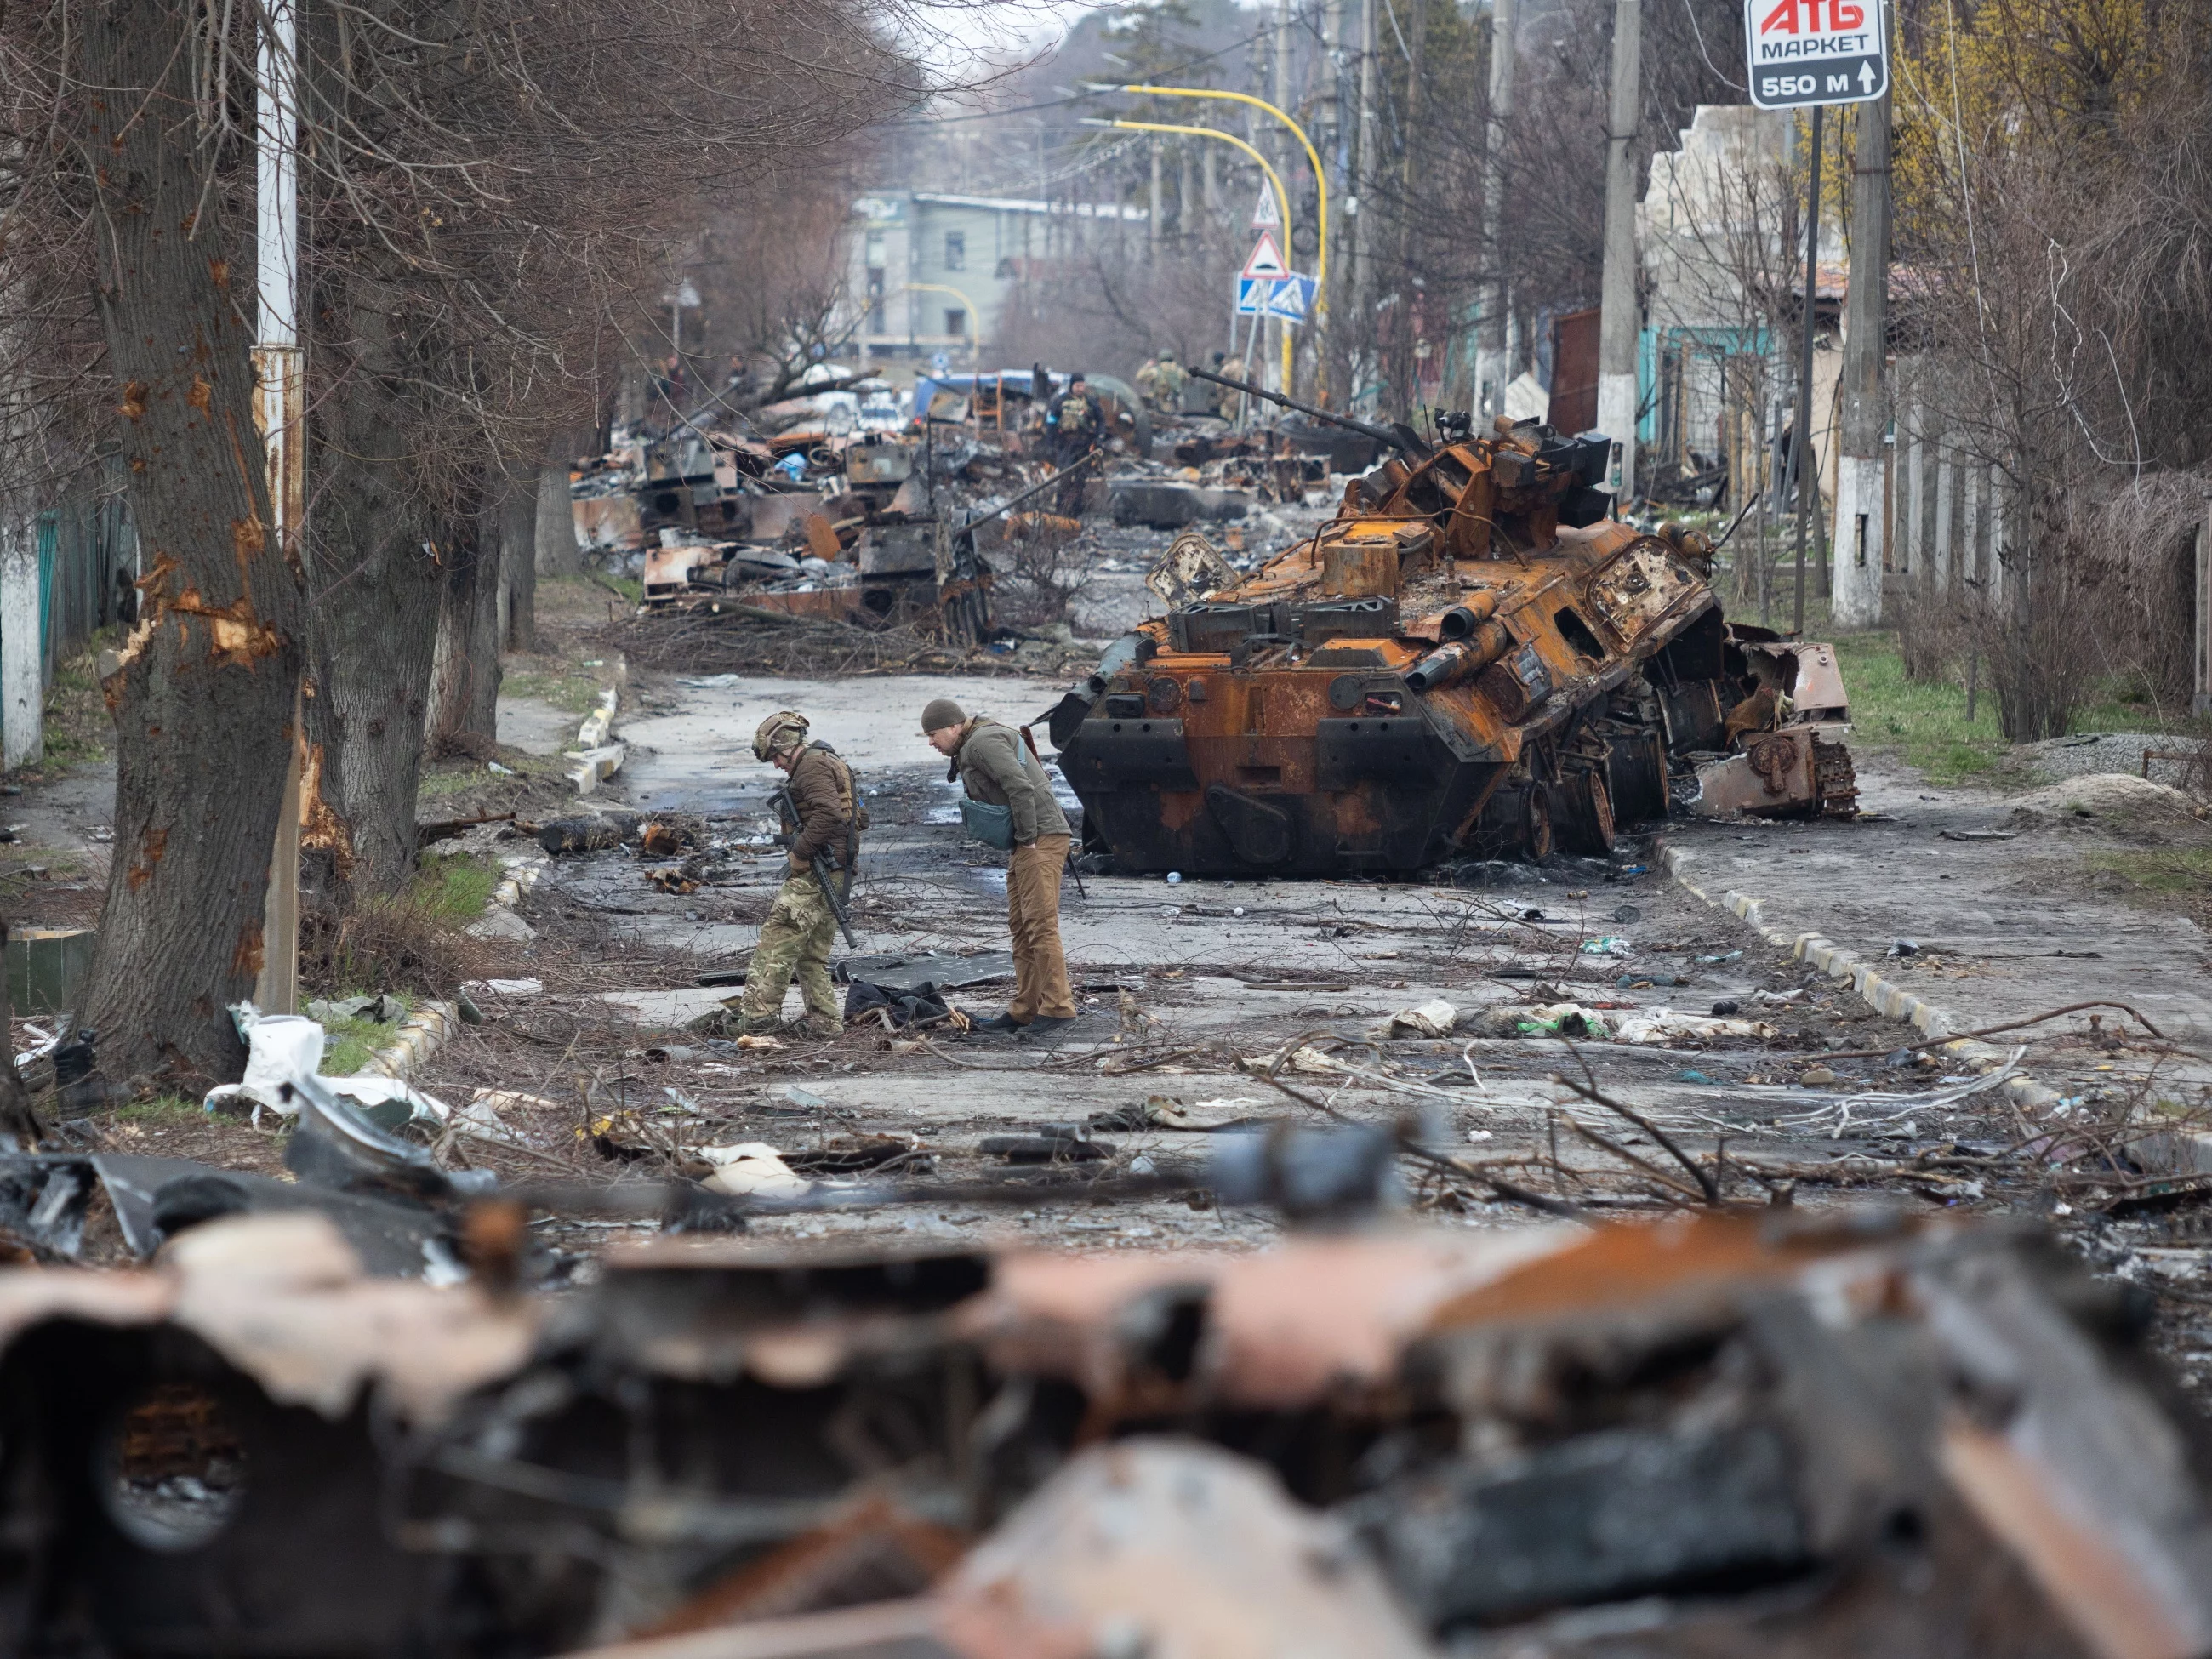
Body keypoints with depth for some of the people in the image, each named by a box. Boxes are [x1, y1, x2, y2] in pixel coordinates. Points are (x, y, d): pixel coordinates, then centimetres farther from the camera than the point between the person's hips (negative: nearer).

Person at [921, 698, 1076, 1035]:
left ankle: (1057, 1005, -16)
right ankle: (1025, 1010, 12)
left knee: (1040, 924, -14)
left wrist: (1027, 838, -18)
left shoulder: (984, 742, -13)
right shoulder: (969, 751, 20)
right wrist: (1021, 842, 14)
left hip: (1041, 838, -11)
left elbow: (1021, 788, -23)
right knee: (1021, 927, 10)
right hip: (1026, 843, 11)